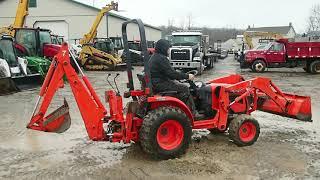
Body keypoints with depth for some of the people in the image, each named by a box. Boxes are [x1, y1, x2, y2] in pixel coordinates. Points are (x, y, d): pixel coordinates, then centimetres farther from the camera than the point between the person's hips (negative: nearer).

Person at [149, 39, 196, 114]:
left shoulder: (154, 57, 14)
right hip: (160, 85, -11)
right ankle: (192, 113, 0)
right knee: (185, 89, -7)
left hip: (156, 82, 11)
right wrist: (187, 76, -11)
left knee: (178, 85, 19)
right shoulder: (161, 59, -19)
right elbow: (172, 73, -21)